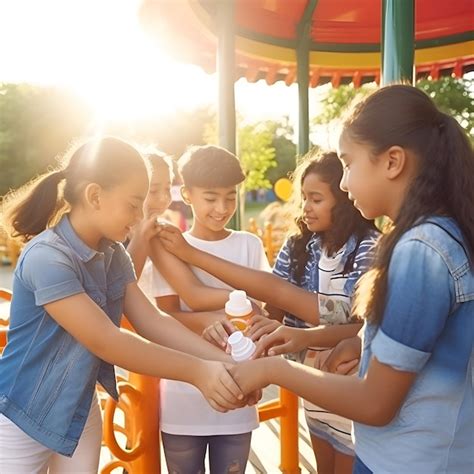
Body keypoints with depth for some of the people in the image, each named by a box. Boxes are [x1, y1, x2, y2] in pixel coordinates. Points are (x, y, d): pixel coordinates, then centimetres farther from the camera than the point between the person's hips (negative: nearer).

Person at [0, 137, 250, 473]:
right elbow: (106, 342, -30)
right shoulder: (46, 257, -27)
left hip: (79, 410, 7)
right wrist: (198, 372, -31)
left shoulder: (114, 255, -2)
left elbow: (152, 321, -8)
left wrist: (224, 361, -19)